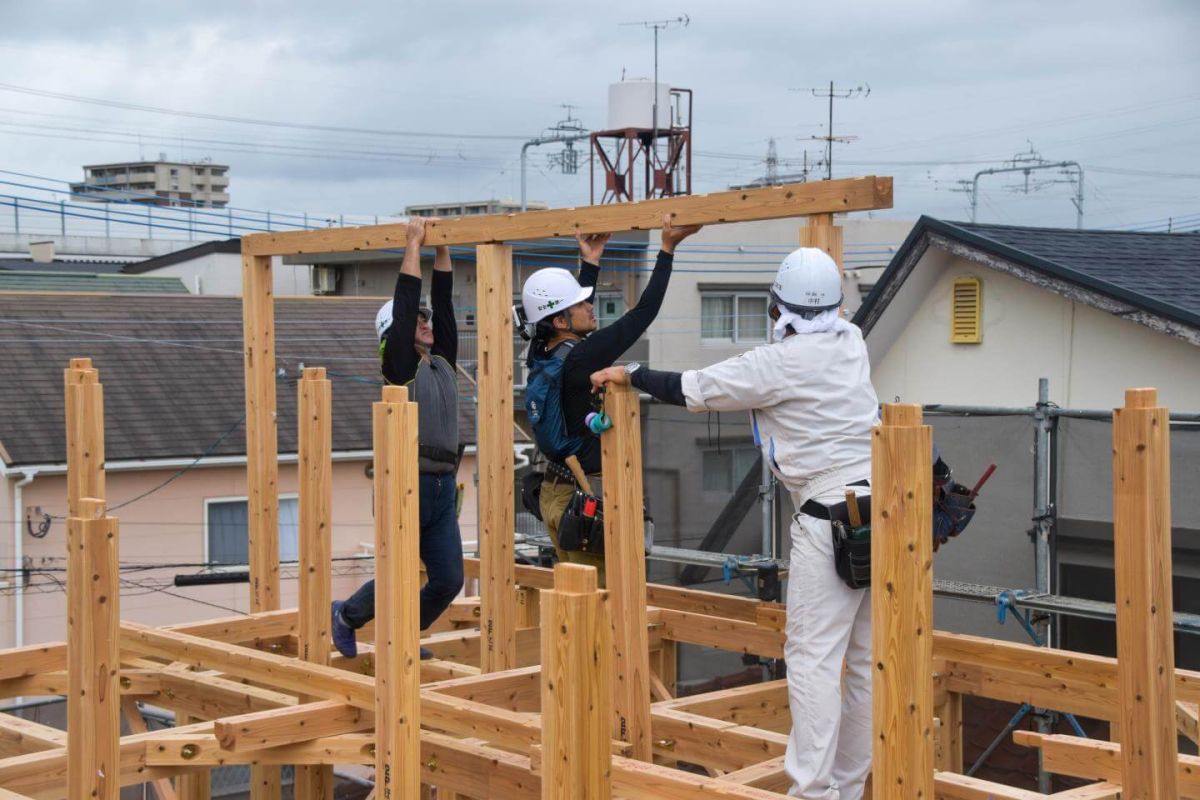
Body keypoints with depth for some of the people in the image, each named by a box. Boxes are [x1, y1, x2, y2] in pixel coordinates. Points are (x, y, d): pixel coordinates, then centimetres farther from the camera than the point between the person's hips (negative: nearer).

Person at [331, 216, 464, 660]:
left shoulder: (444, 362, 14)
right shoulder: (400, 366, -5)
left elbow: (443, 301, 12)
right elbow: (405, 301, -12)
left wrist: (443, 249, 10)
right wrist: (414, 244, -8)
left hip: (444, 486, 7)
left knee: (449, 580, 5)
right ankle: (347, 616, 28)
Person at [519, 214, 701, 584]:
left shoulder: (542, 354, 3)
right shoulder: (581, 358, -21)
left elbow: (579, 318, 24)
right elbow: (644, 312, -18)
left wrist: (591, 262, 29)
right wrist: (668, 248, -14)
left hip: (557, 491, 9)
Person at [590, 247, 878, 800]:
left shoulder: (779, 363, -9)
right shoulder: (850, 343, 10)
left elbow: (692, 390, -1)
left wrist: (629, 375, 14)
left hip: (830, 517, -8)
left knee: (813, 656, -5)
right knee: (864, 658, 11)